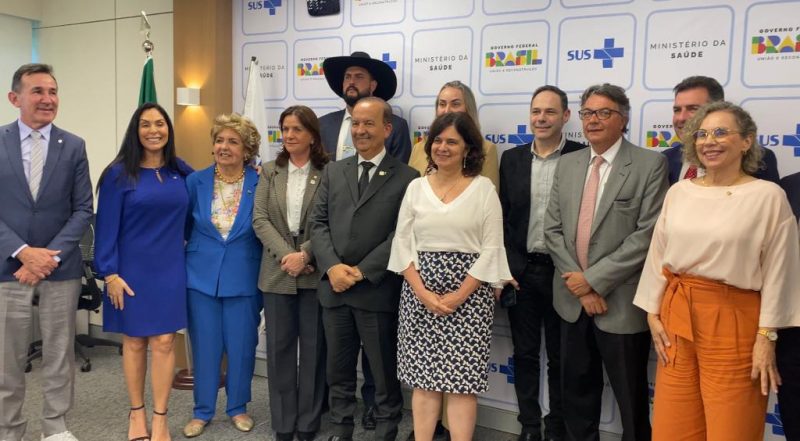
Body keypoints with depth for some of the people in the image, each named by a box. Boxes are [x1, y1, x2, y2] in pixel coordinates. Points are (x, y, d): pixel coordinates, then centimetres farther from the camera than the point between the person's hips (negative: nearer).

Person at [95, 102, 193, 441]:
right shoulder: (119, 174, -6)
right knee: (134, 341, 9)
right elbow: (106, 226, -7)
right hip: (132, 269, -2)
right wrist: (110, 273, -12)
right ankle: (136, 413, 25)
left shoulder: (180, 171, 4)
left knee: (164, 341, 3)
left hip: (170, 269, 2)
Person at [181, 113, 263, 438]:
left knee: (241, 346, 10)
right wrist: (197, 254, 9)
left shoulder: (261, 184, -8)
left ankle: (237, 407, 31)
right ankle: (202, 411, 28)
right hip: (201, 277, 1)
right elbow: (184, 227, 10)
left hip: (243, 279, -1)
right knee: (204, 346, 11)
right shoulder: (196, 182, -1)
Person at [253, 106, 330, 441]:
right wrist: (285, 255, -13)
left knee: (313, 347, 6)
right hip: (277, 272, 3)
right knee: (279, 347, 8)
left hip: (315, 272, -3)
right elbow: (260, 219, 1)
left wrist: (305, 254, -18)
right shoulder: (270, 171, 8)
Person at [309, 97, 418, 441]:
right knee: (338, 372, 16)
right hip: (334, 287, 4)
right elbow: (318, 223, 5)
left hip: (377, 291, -4)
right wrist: (332, 267, -10)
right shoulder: (333, 171, 11)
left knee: (385, 374, 9)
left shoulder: (407, 178, -3)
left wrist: (362, 271, -14)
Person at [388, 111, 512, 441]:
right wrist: (422, 292, -8)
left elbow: (491, 249, -4)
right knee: (423, 376, 7)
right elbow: (402, 243, 4)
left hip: (468, 295, -2)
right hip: (419, 294, 3)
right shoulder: (416, 187, 7)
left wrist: (459, 296, -12)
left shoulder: (483, 188, 0)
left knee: (462, 379, 1)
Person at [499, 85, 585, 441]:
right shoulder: (512, 158, 6)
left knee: (560, 357, 11)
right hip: (521, 271, 3)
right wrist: (507, 267, 0)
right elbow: (503, 218, 6)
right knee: (525, 354, 12)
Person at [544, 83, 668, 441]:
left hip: (621, 303, -4)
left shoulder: (650, 164, -7)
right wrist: (578, 283, -7)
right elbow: (553, 229, 4)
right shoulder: (567, 164, 8)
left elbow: (647, 235, -15)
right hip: (573, 301, 5)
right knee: (576, 392, 18)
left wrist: (594, 278, -16)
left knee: (631, 399, 11)